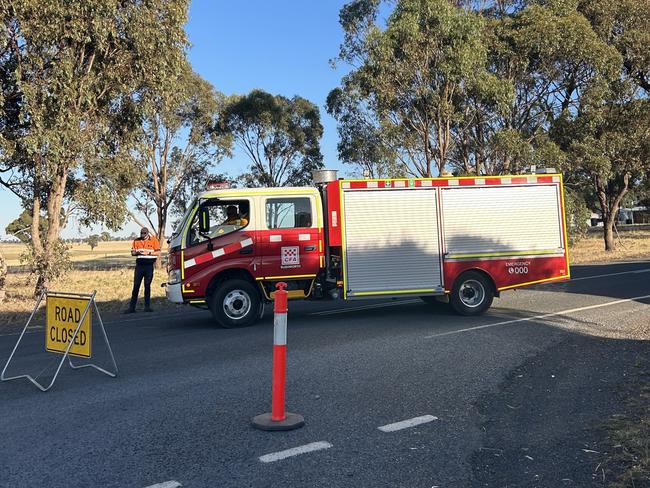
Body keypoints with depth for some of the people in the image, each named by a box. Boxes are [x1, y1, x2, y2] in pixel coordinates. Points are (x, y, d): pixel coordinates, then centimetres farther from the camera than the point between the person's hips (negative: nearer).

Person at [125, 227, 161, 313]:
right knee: (136, 286, 0)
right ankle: (132, 307, 3)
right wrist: (137, 253, -9)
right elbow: (132, 252, 13)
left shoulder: (154, 240, 2)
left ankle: (147, 306, 9)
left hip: (149, 265, -2)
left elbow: (158, 252, -2)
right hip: (139, 265, 2)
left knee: (147, 286, 3)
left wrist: (148, 253, -15)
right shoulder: (136, 241, 11)